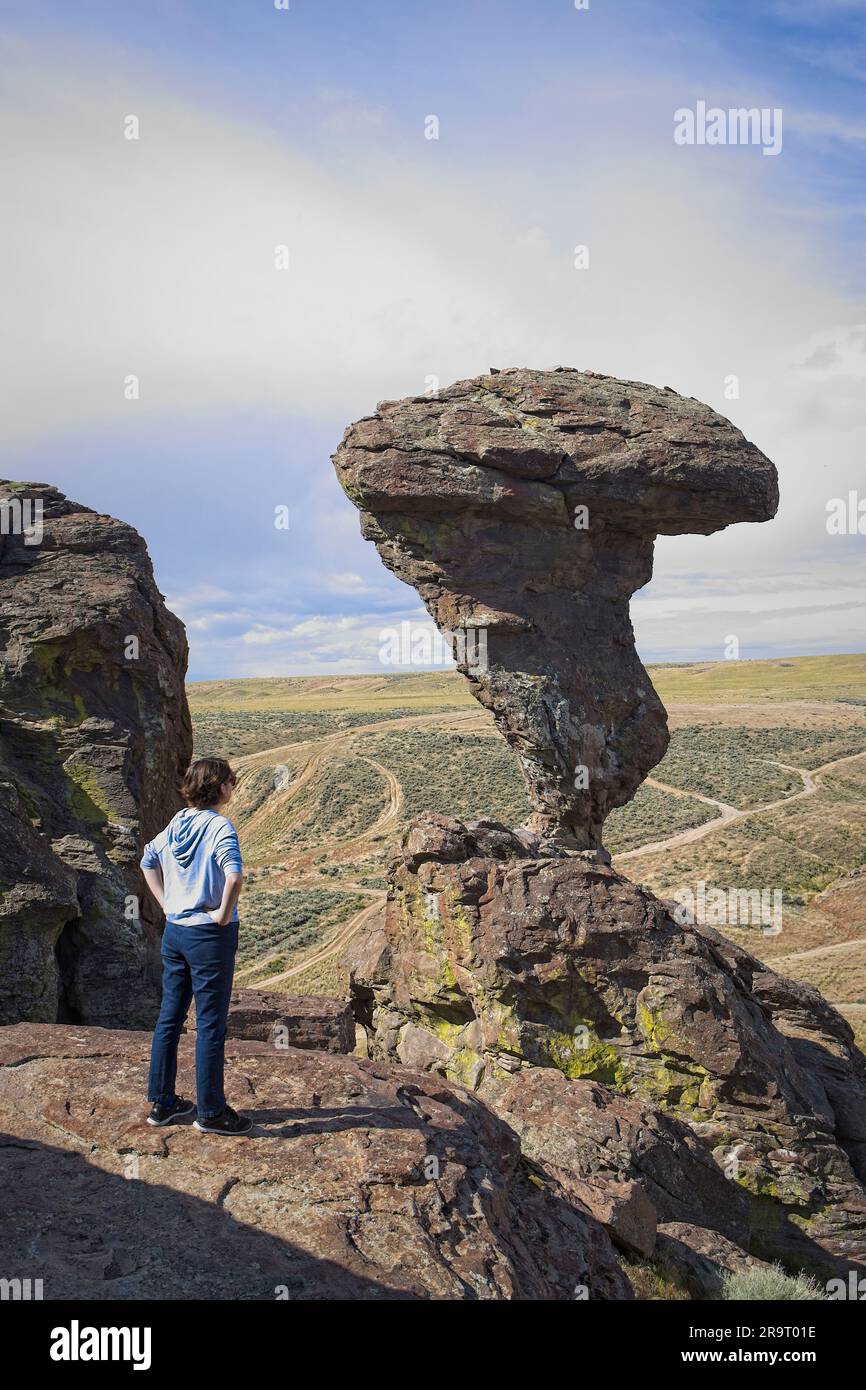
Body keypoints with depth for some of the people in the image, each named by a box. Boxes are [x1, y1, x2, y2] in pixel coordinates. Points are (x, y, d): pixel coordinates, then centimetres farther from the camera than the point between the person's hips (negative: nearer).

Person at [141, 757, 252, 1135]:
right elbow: (234, 874, -33)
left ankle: (162, 1102, 26)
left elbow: (148, 860, 20)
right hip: (210, 935, -7)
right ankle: (211, 1112, 13)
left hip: (174, 931, 7)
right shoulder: (219, 826, -17)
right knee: (211, 1025, 3)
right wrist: (224, 914, -19)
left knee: (169, 1018, 15)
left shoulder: (177, 824, 5)